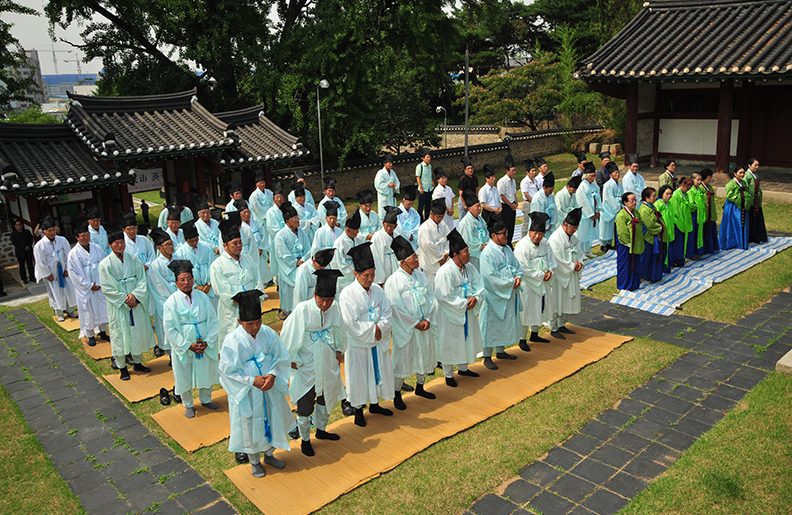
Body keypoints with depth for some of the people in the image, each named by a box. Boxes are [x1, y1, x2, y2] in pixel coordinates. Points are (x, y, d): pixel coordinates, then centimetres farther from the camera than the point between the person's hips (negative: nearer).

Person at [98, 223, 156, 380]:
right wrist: (124, 299, -15)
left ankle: (138, 362, 28)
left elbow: (142, 280, -1)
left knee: (138, 332, 12)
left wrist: (135, 295, -16)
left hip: (137, 304, 4)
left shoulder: (133, 259, 2)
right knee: (120, 335, 5)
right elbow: (107, 288, -10)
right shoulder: (105, 264, -8)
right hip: (118, 306, -3)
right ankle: (122, 367, 18)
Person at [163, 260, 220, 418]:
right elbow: (170, 329, -12)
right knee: (184, 376, 11)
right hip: (182, 347, -3)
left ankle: (205, 399, 39)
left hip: (205, 345, 3)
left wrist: (207, 341, -12)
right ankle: (188, 405, 32)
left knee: (206, 372, 16)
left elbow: (213, 320, -1)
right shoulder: (171, 302, -12)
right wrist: (188, 345, -16)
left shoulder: (202, 296, -3)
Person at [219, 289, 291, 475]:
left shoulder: (269, 334, -11)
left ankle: (269, 455, 46)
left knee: (272, 421, 20)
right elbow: (228, 371, -16)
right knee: (250, 427, 13)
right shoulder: (233, 341, -22)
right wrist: (252, 381, -22)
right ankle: (254, 461, 38)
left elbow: (281, 358, -3)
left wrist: (272, 376, -20)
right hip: (246, 394, -4)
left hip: (270, 390, 4)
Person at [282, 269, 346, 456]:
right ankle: (305, 439, 30)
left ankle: (321, 430, 46)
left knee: (326, 399, 22)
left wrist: (339, 351, 6)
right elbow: (289, 337, -16)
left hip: (328, 364, 5)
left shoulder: (334, 308, -11)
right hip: (307, 366, -5)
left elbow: (339, 331, 9)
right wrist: (294, 360, -10)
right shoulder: (302, 310, -26)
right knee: (305, 406, 8)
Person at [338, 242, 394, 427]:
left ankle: (374, 405, 37)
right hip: (358, 344, -6)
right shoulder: (347, 294, -18)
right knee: (359, 376, 7)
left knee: (378, 371, 17)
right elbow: (352, 323, -20)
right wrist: (372, 329, -17)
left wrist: (379, 327, -18)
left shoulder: (377, 290, -1)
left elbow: (387, 313, 0)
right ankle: (358, 410, 25)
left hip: (378, 342, 6)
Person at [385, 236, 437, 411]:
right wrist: (414, 323, -14)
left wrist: (427, 319, -6)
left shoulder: (421, 276, 4)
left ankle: (420, 387, 37)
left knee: (425, 355, 16)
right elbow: (395, 308, -15)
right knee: (402, 360, 3)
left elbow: (431, 298, 6)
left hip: (424, 326, 6)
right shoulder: (393, 281, -14)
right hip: (405, 328, -6)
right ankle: (397, 394, 19)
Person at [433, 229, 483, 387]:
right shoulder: (444, 272, -25)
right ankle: (448, 374, 24)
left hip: (467, 313, 8)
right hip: (450, 315, -7)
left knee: (467, 339, 20)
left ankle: (463, 368, 41)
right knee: (450, 343, 5)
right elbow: (444, 297, -25)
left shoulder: (469, 267, -2)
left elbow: (479, 286, 4)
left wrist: (475, 298, -16)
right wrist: (463, 303, -21)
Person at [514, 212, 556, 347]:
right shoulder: (521, 247, -21)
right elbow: (523, 269, -23)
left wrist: (550, 271, -9)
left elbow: (551, 259, 11)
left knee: (540, 309, 18)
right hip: (527, 284, -8)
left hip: (542, 284, 8)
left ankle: (534, 335, 36)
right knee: (526, 311, 0)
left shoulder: (544, 243, 3)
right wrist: (541, 275, -19)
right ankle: (522, 339, 14)